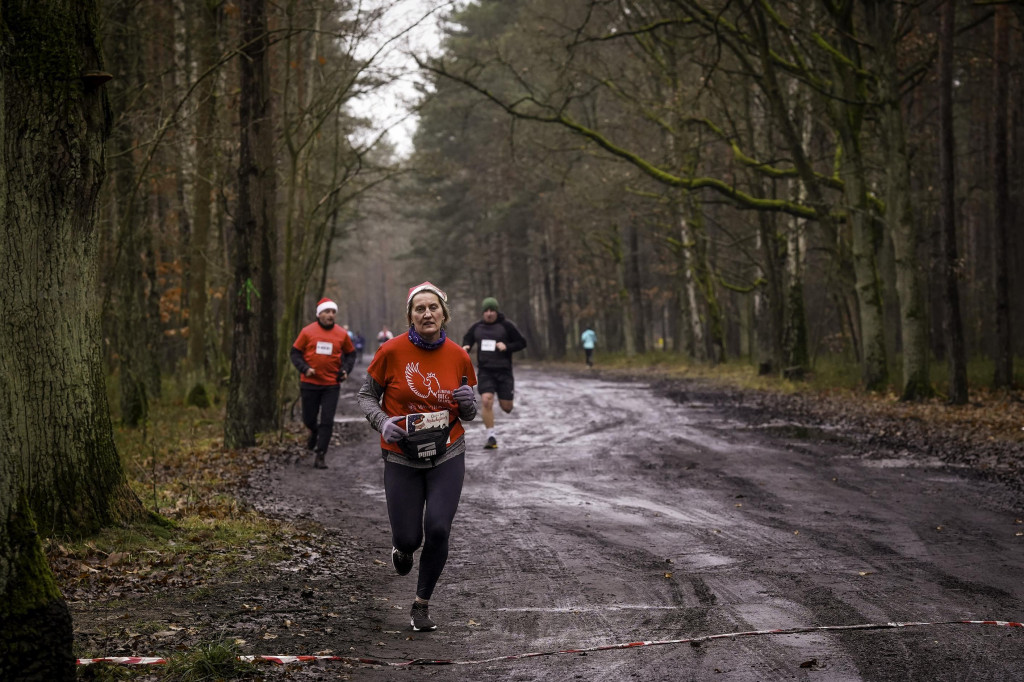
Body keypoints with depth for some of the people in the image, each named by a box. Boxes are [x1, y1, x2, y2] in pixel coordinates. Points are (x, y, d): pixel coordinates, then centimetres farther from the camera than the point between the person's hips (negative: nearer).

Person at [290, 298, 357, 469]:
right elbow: (295, 353, 2)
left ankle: (320, 456, 1)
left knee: (327, 421, -5)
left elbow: (351, 354, 15)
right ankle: (314, 431, 44)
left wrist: (345, 370, -1)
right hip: (310, 383, 0)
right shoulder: (307, 331, -4)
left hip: (332, 385, 0)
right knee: (309, 418, 9)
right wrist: (304, 368, -13)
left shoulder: (342, 334, 1)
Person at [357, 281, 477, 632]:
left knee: (438, 530, -13)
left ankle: (422, 604, 10)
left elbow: (468, 415, 10)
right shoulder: (392, 351, -10)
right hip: (402, 458, -1)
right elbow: (366, 396, 2)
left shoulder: (459, 357, -2)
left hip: (447, 457, 1)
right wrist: (382, 422, -17)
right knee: (409, 538, -1)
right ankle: (402, 544, 40)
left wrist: (468, 402, -14)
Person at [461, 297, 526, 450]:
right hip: (485, 371, 1)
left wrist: (507, 346, -18)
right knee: (486, 401, -17)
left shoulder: (506, 325, -4)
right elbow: (467, 339, 21)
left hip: (503, 370, -1)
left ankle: (511, 395, 41)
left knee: (506, 406, 2)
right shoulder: (477, 326, 5)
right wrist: (465, 347, -3)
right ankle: (491, 437, -9)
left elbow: (522, 343, -1)